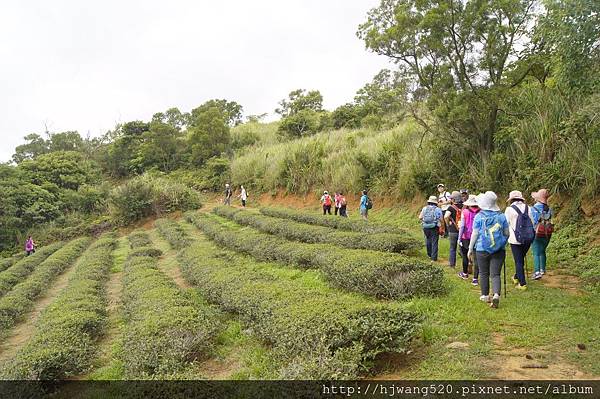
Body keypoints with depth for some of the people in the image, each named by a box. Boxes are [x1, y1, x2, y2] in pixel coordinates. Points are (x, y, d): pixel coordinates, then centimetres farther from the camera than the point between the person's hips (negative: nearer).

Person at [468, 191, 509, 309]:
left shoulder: (479, 216, -6)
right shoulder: (501, 216, 1)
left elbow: (475, 234, -5)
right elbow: (507, 233, 7)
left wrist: (470, 248, 3)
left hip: (482, 249, -1)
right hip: (499, 250, 1)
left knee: (484, 274, 13)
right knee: (495, 274, 2)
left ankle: (485, 296, 23)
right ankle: (496, 295, -16)